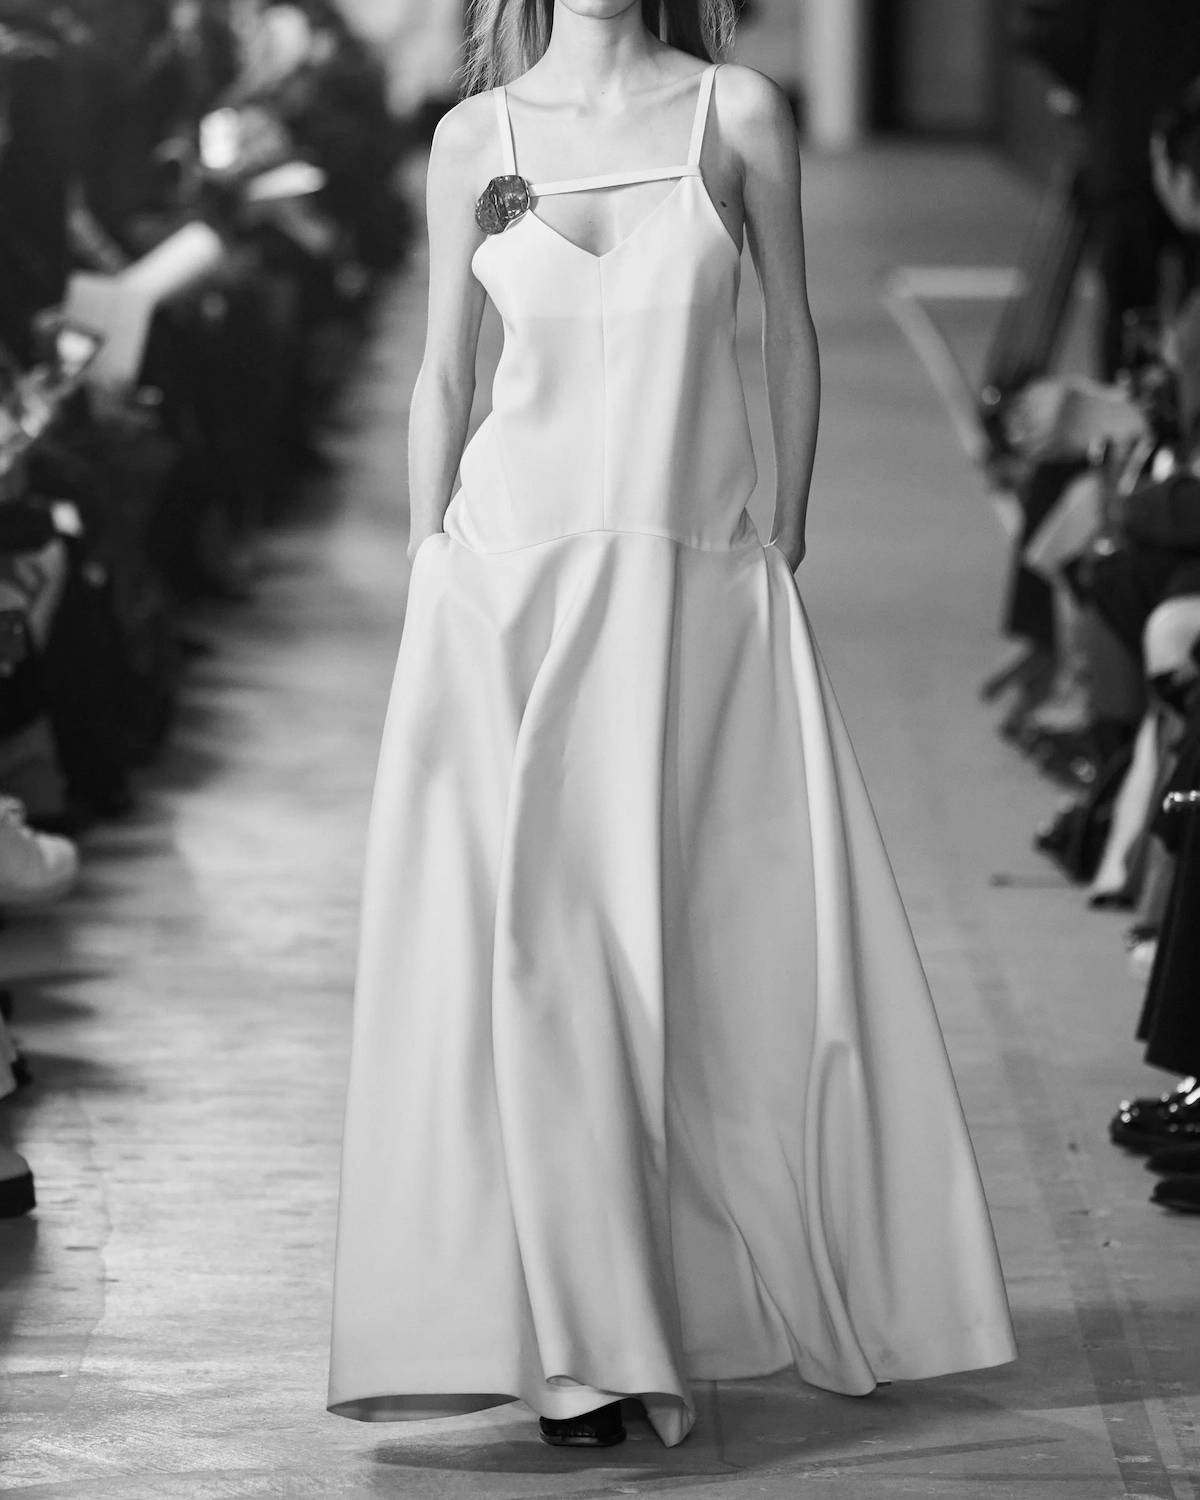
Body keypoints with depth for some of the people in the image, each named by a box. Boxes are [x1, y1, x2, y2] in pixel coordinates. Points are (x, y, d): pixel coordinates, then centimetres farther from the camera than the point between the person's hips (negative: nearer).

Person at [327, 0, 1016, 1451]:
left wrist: (783, 552, 9)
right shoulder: (475, 137, 3)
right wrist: (429, 584, 7)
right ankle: (575, 1339, 4)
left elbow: (792, 340, 8)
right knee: (533, 948, -3)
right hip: (514, 581, 0)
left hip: (699, 592, 0)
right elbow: (442, 374, 9)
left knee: (742, 942, 3)